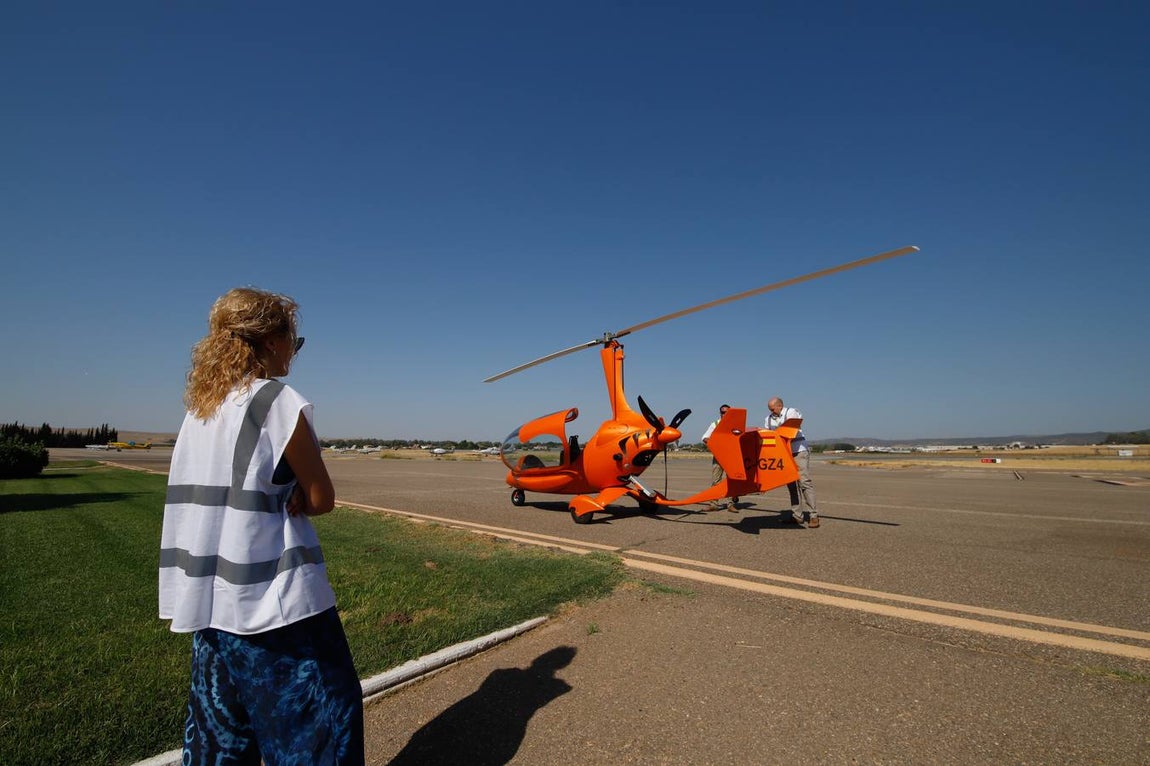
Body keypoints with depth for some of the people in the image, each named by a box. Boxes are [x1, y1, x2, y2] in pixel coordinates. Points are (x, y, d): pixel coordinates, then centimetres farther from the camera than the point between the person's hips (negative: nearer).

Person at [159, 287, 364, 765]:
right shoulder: (279, 402, -15)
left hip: (209, 597, 8)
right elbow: (321, 499, -12)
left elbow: (226, 491, 13)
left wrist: (276, 498, 1)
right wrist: (289, 499, 2)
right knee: (322, 718, 6)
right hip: (272, 598, -8)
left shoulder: (200, 406, 7)